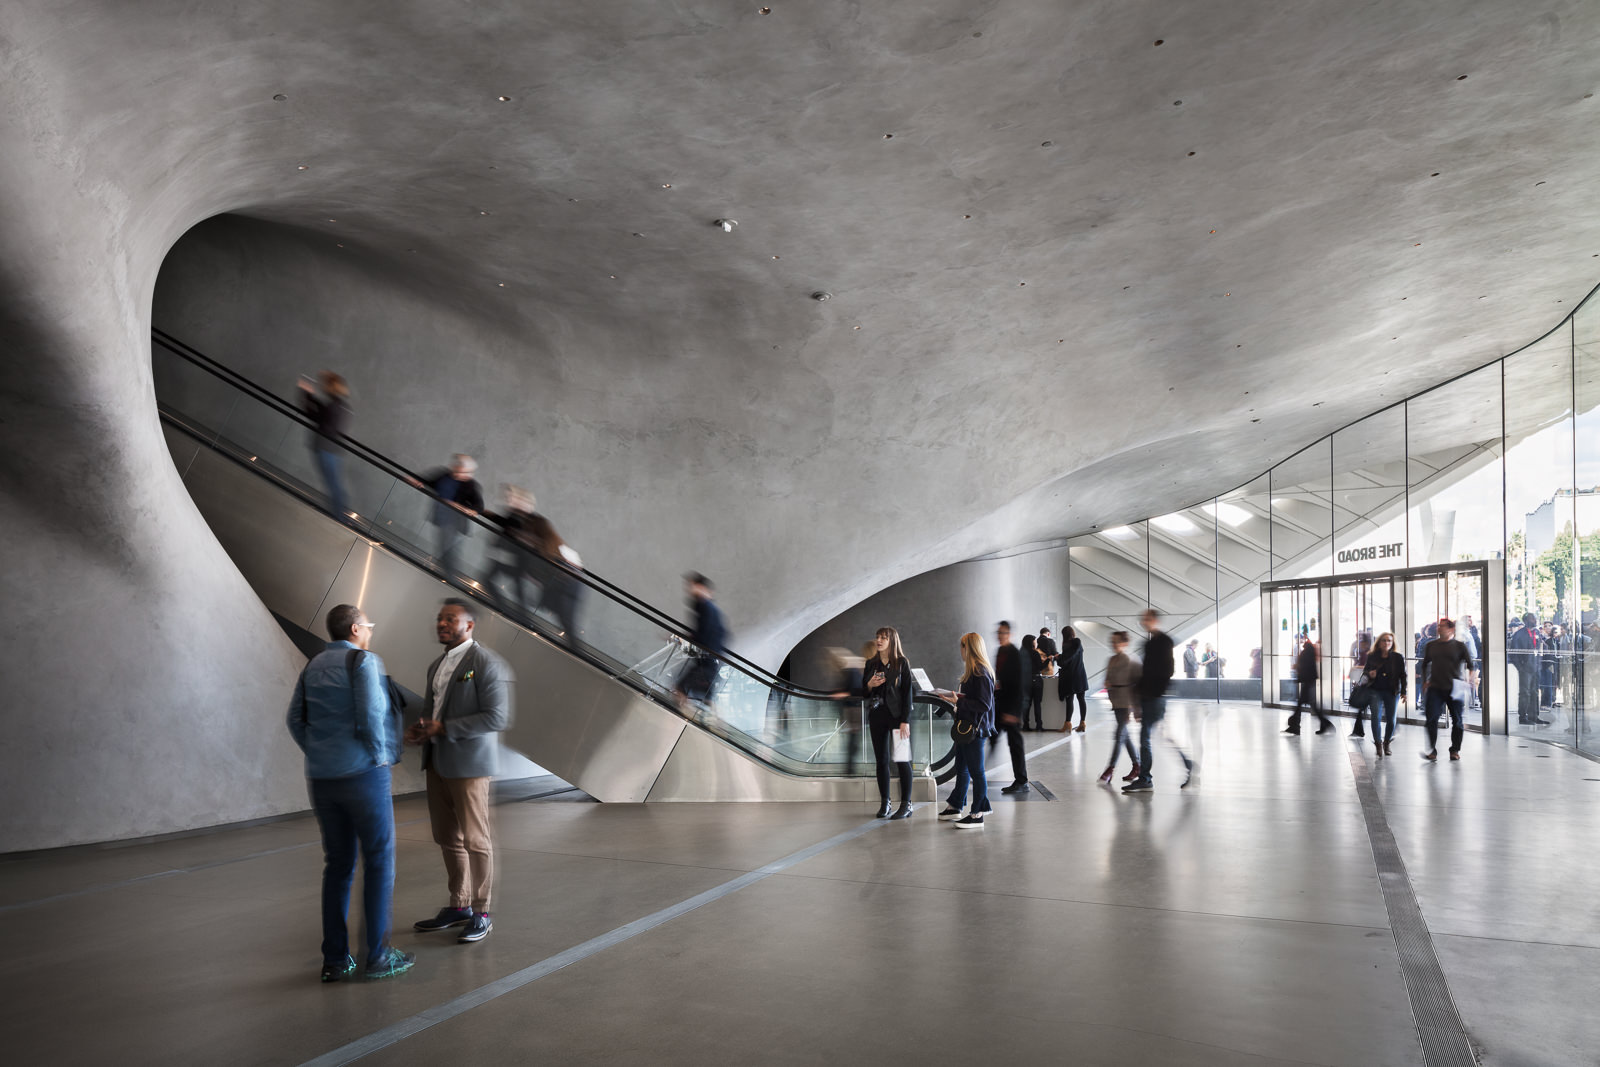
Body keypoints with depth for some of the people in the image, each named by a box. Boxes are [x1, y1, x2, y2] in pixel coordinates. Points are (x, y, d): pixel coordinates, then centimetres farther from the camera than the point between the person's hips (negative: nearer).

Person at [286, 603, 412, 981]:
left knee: (337, 865, 12)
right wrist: (380, 755, -6)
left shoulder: (313, 666, 12)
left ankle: (334, 959, 14)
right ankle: (378, 956, 5)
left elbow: (296, 720, 10)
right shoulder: (364, 660, -9)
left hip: (322, 779, 7)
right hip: (363, 773, -7)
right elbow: (370, 715, -19)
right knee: (379, 861, 3)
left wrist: (320, 755, 16)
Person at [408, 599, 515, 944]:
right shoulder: (436, 665, 14)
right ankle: (458, 906, 25)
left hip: (469, 764, -8)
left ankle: (481, 913, 11)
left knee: (475, 839, 0)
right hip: (437, 762, 8)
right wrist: (419, 728, 3)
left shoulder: (485, 663, -12)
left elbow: (496, 717, -18)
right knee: (447, 838, 13)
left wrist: (444, 729, -18)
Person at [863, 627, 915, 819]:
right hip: (877, 716, 4)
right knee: (881, 760, 6)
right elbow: (863, 693, 13)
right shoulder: (871, 664, 10)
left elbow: (907, 692, -7)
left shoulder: (902, 663, -3)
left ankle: (906, 804, 0)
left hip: (897, 715, -4)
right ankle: (884, 803, 14)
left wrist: (905, 721, -13)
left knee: (901, 760, -4)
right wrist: (870, 685, -10)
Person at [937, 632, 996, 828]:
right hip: (967, 727, 10)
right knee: (961, 768, 19)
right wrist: (957, 696, 9)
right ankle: (956, 807, 32)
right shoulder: (973, 671, 11)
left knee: (976, 771, 0)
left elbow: (984, 705, -23)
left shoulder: (981, 673, -20)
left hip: (974, 729, -10)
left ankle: (977, 815, 8)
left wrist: (959, 701, -22)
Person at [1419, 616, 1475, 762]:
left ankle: (1455, 750, 19)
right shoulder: (1430, 646, 11)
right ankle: (1433, 751, -6)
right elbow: (1425, 664, 21)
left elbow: (1469, 664, 0)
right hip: (1435, 688, 1)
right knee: (1431, 718, -9)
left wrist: (1472, 677, -17)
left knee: (1457, 720, 5)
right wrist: (1426, 680, 13)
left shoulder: (1459, 646, 3)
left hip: (1454, 689, -1)